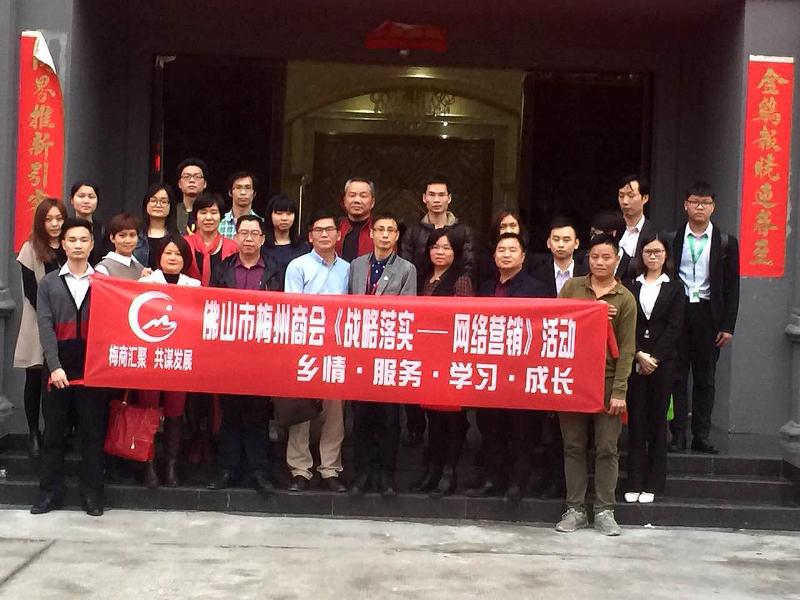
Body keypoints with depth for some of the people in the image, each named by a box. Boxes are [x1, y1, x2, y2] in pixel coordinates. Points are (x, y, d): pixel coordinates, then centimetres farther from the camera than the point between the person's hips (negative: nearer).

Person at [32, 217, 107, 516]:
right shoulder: (48, 283, 10)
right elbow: (45, 327, 0)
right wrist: (54, 365, -12)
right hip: (59, 369, 1)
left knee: (93, 433, 3)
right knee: (54, 433, 6)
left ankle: (92, 494, 11)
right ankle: (50, 492, 16)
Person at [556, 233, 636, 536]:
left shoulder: (625, 299, 2)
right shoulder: (571, 287, 7)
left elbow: (626, 348, -2)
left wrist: (620, 391, -8)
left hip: (607, 380, -1)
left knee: (607, 448, 2)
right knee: (574, 446, 6)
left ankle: (604, 511, 12)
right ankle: (575, 509, 15)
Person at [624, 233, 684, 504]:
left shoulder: (675, 287, 6)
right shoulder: (631, 286, 9)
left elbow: (674, 327, -3)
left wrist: (654, 358, -11)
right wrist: (639, 355, -10)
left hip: (662, 361, -1)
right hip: (634, 360, 1)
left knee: (657, 420, 3)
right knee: (636, 420, 2)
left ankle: (652, 484, 9)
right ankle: (635, 482, 7)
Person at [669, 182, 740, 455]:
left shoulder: (726, 242, 4)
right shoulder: (671, 239, 4)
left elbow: (732, 287, 4)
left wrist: (728, 326, -3)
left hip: (708, 315, 0)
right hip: (677, 311, 0)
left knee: (705, 378, 6)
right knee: (677, 376, 2)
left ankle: (701, 435, 12)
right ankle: (678, 434, 8)